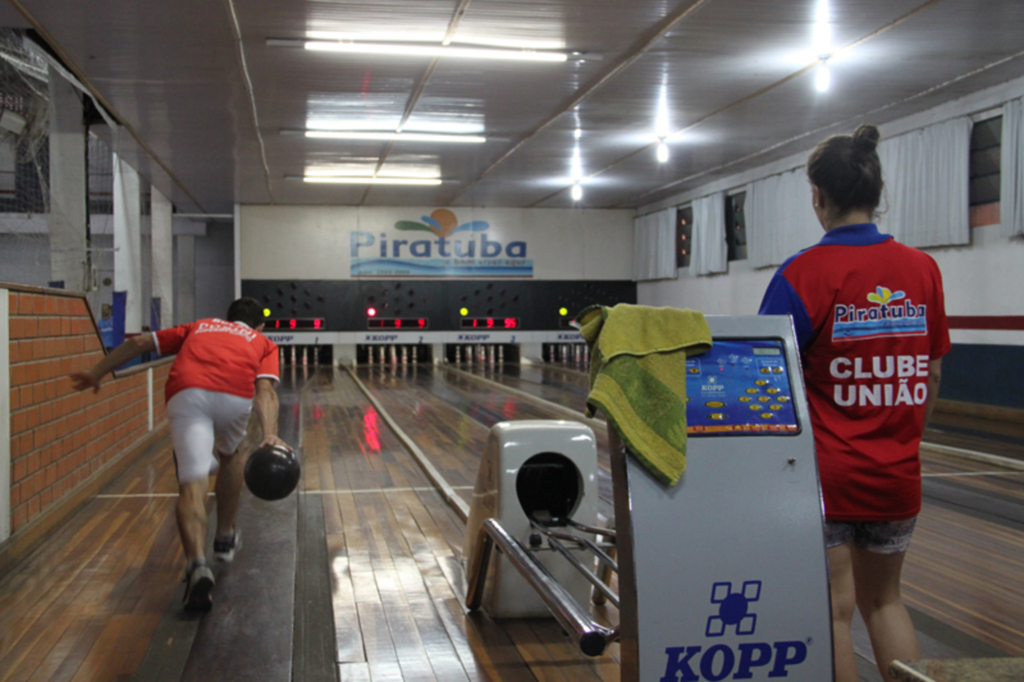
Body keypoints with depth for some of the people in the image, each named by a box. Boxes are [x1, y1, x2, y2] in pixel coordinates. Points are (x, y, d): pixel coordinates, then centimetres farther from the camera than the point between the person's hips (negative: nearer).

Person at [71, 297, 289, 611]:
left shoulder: (200, 327, 37)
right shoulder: (262, 343, 28)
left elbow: (139, 343, 30)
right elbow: (265, 390, 8)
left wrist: (96, 373, 38)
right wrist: (270, 434, -7)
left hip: (186, 393, 0)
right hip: (235, 397, 0)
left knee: (192, 483, -8)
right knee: (231, 455, 31)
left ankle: (197, 564, -29)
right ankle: (225, 536, 39)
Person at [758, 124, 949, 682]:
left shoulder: (804, 275, -14)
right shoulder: (922, 270, 0)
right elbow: (931, 376, 7)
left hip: (825, 473, -5)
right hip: (897, 476, 5)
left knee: (832, 611, 7)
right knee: (883, 599, 21)